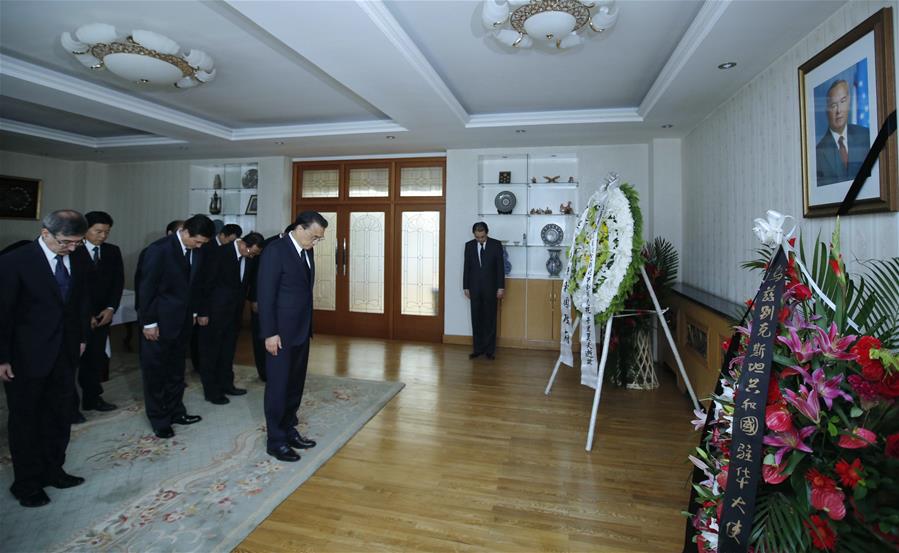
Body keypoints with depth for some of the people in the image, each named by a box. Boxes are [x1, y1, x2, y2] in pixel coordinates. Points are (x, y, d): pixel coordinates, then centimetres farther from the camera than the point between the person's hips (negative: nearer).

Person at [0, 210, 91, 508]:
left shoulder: (77, 262, 2)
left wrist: (82, 338, 9)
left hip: (64, 354, 5)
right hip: (27, 357, -5)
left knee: (60, 416, 15)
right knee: (25, 420, 10)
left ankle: (53, 470, 31)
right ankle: (26, 483, 25)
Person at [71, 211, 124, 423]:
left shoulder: (113, 251, 6)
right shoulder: (72, 251, -7)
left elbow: (118, 282, 5)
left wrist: (111, 308, -6)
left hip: (102, 314, 4)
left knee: (96, 358, 9)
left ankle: (92, 398, 21)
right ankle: (70, 404, 14)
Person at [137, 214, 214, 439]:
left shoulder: (197, 251, 1)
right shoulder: (159, 250, -17)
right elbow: (147, 288, -15)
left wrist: (196, 311, 8)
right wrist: (149, 322, -14)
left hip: (183, 320, 6)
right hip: (160, 322, -6)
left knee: (176, 369, 17)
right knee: (155, 371, 8)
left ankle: (175, 411, 30)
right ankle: (159, 420, 20)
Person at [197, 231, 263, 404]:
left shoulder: (248, 257, -1)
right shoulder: (220, 253, -17)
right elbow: (208, 283, -15)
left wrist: (239, 309, 7)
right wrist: (204, 313, -13)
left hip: (233, 313, 6)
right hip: (215, 313, -6)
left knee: (228, 351, 17)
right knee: (211, 352, 7)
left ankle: (226, 384, 30)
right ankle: (211, 391, 18)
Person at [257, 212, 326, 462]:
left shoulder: (306, 251, 9)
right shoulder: (275, 250, -14)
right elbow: (265, 294, -16)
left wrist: (308, 327, 12)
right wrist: (270, 333, -17)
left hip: (301, 331, 8)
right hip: (281, 333, -7)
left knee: (295, 385, 15)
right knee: (278, 386, 4)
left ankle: (288, 430, 30)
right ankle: (275, 441, 17)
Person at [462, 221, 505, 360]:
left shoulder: (496, 245, -3)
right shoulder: (469, 245, 4)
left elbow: (500, 267, -2)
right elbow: (466, 267, 6)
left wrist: (501, 287, -6)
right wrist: (465, 287, 4)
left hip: (490, 288, -2)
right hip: (474, 288, 2)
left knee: (490, 319, 4)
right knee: (476, 319, 6)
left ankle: (489, 350, 12)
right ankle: (477, 349, 15)